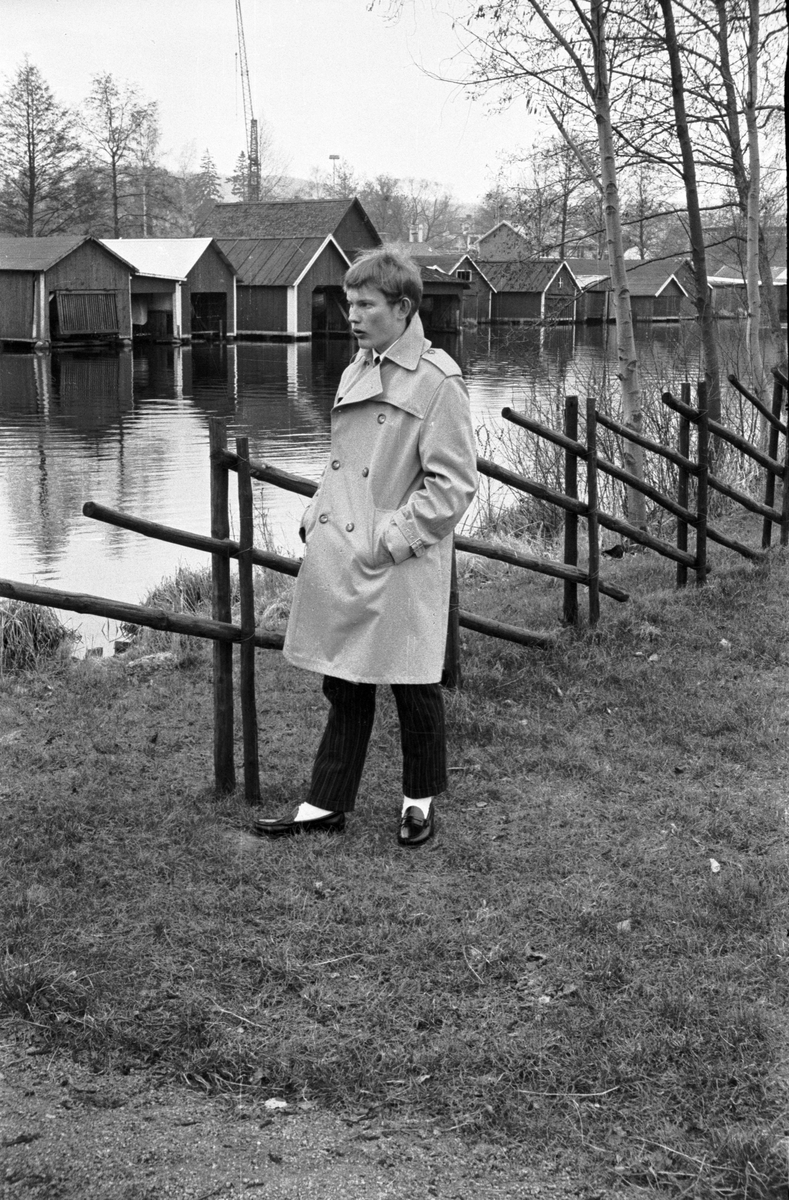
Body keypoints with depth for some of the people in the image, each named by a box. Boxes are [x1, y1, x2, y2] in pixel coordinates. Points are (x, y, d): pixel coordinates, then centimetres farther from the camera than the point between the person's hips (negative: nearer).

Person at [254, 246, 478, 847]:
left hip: (399, 568, -7)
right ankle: (327, 804, 22)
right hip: (339, 557, 7)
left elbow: (453, 483, -15)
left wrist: (391, 540, -17)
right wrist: (316, 516, 8)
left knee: (412, 685, 7)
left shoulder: (438, 381, -13)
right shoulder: (358, 369, 11)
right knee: (344, 683, 13)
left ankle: (421, 801, 26)